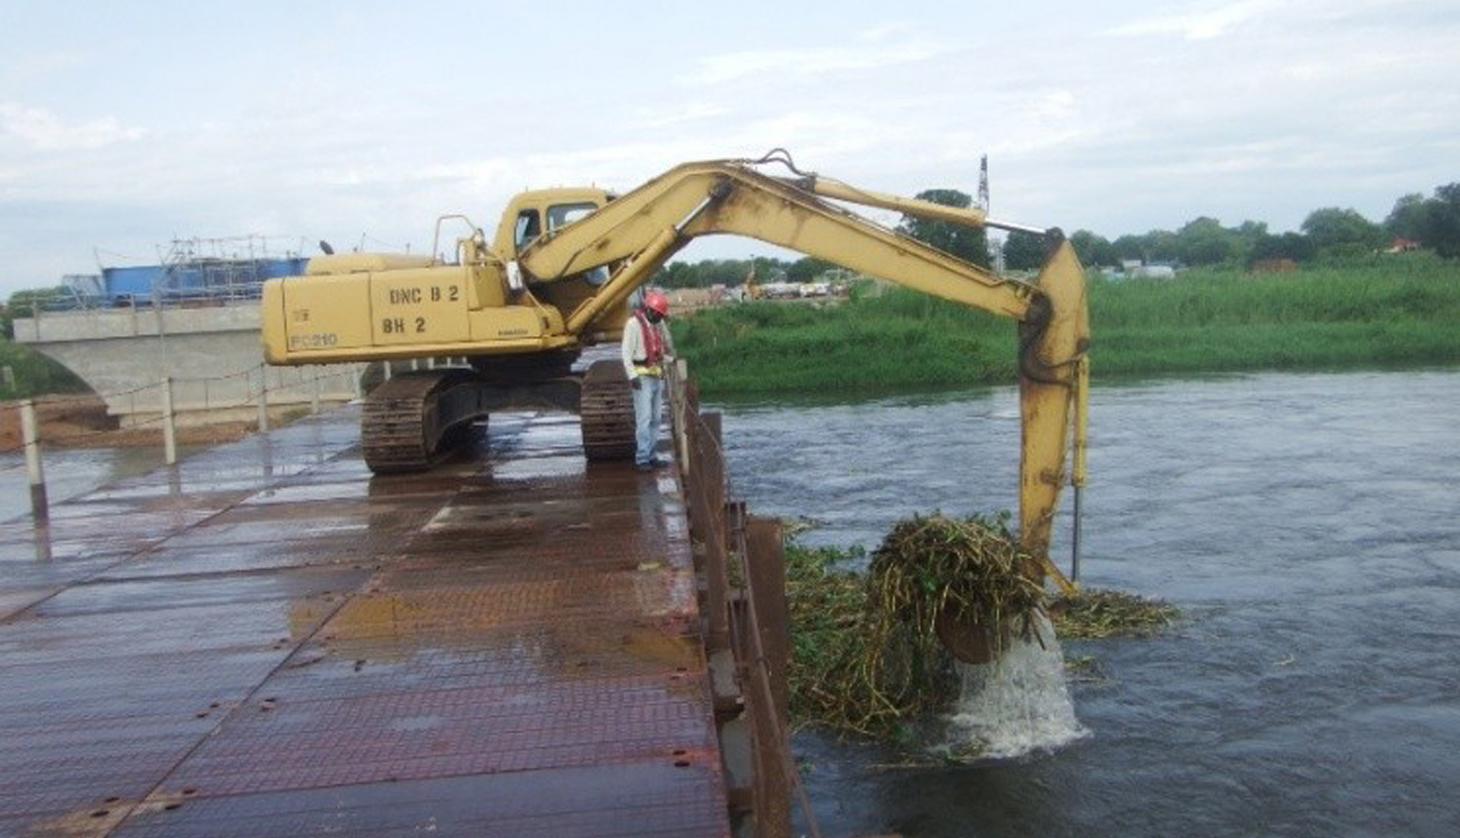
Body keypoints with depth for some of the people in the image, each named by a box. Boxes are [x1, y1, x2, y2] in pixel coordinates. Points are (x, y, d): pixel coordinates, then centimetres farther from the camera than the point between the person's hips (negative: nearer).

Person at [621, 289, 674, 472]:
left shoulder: (658, 325, 17)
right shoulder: (634, 323, -8)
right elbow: (626, 352, -13)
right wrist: (632, 376, -19)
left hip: (657, 376, 8)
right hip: (643, 377, -8)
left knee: (655, 419, 8)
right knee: (644, 419, -11)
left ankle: (651, 455, 14)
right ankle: (642, 458, -11)